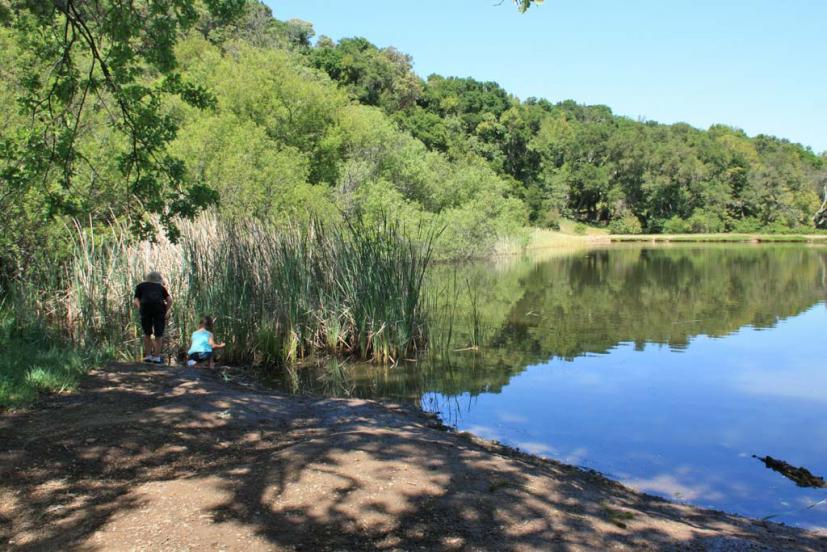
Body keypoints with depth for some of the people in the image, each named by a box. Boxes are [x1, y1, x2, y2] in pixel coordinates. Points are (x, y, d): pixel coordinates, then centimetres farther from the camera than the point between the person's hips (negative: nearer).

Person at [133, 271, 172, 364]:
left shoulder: (140, 286, 26)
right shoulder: (160, 287, 27)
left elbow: (136, 301, 11)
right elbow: (170, 300, 12)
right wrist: (165, 312, 14)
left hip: (145, 306, 0)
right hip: (159, 306, 0)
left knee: (147, 334, 17)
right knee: (158, 334, 8)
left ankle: (148, 356, 19)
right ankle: (156, 357, 7)